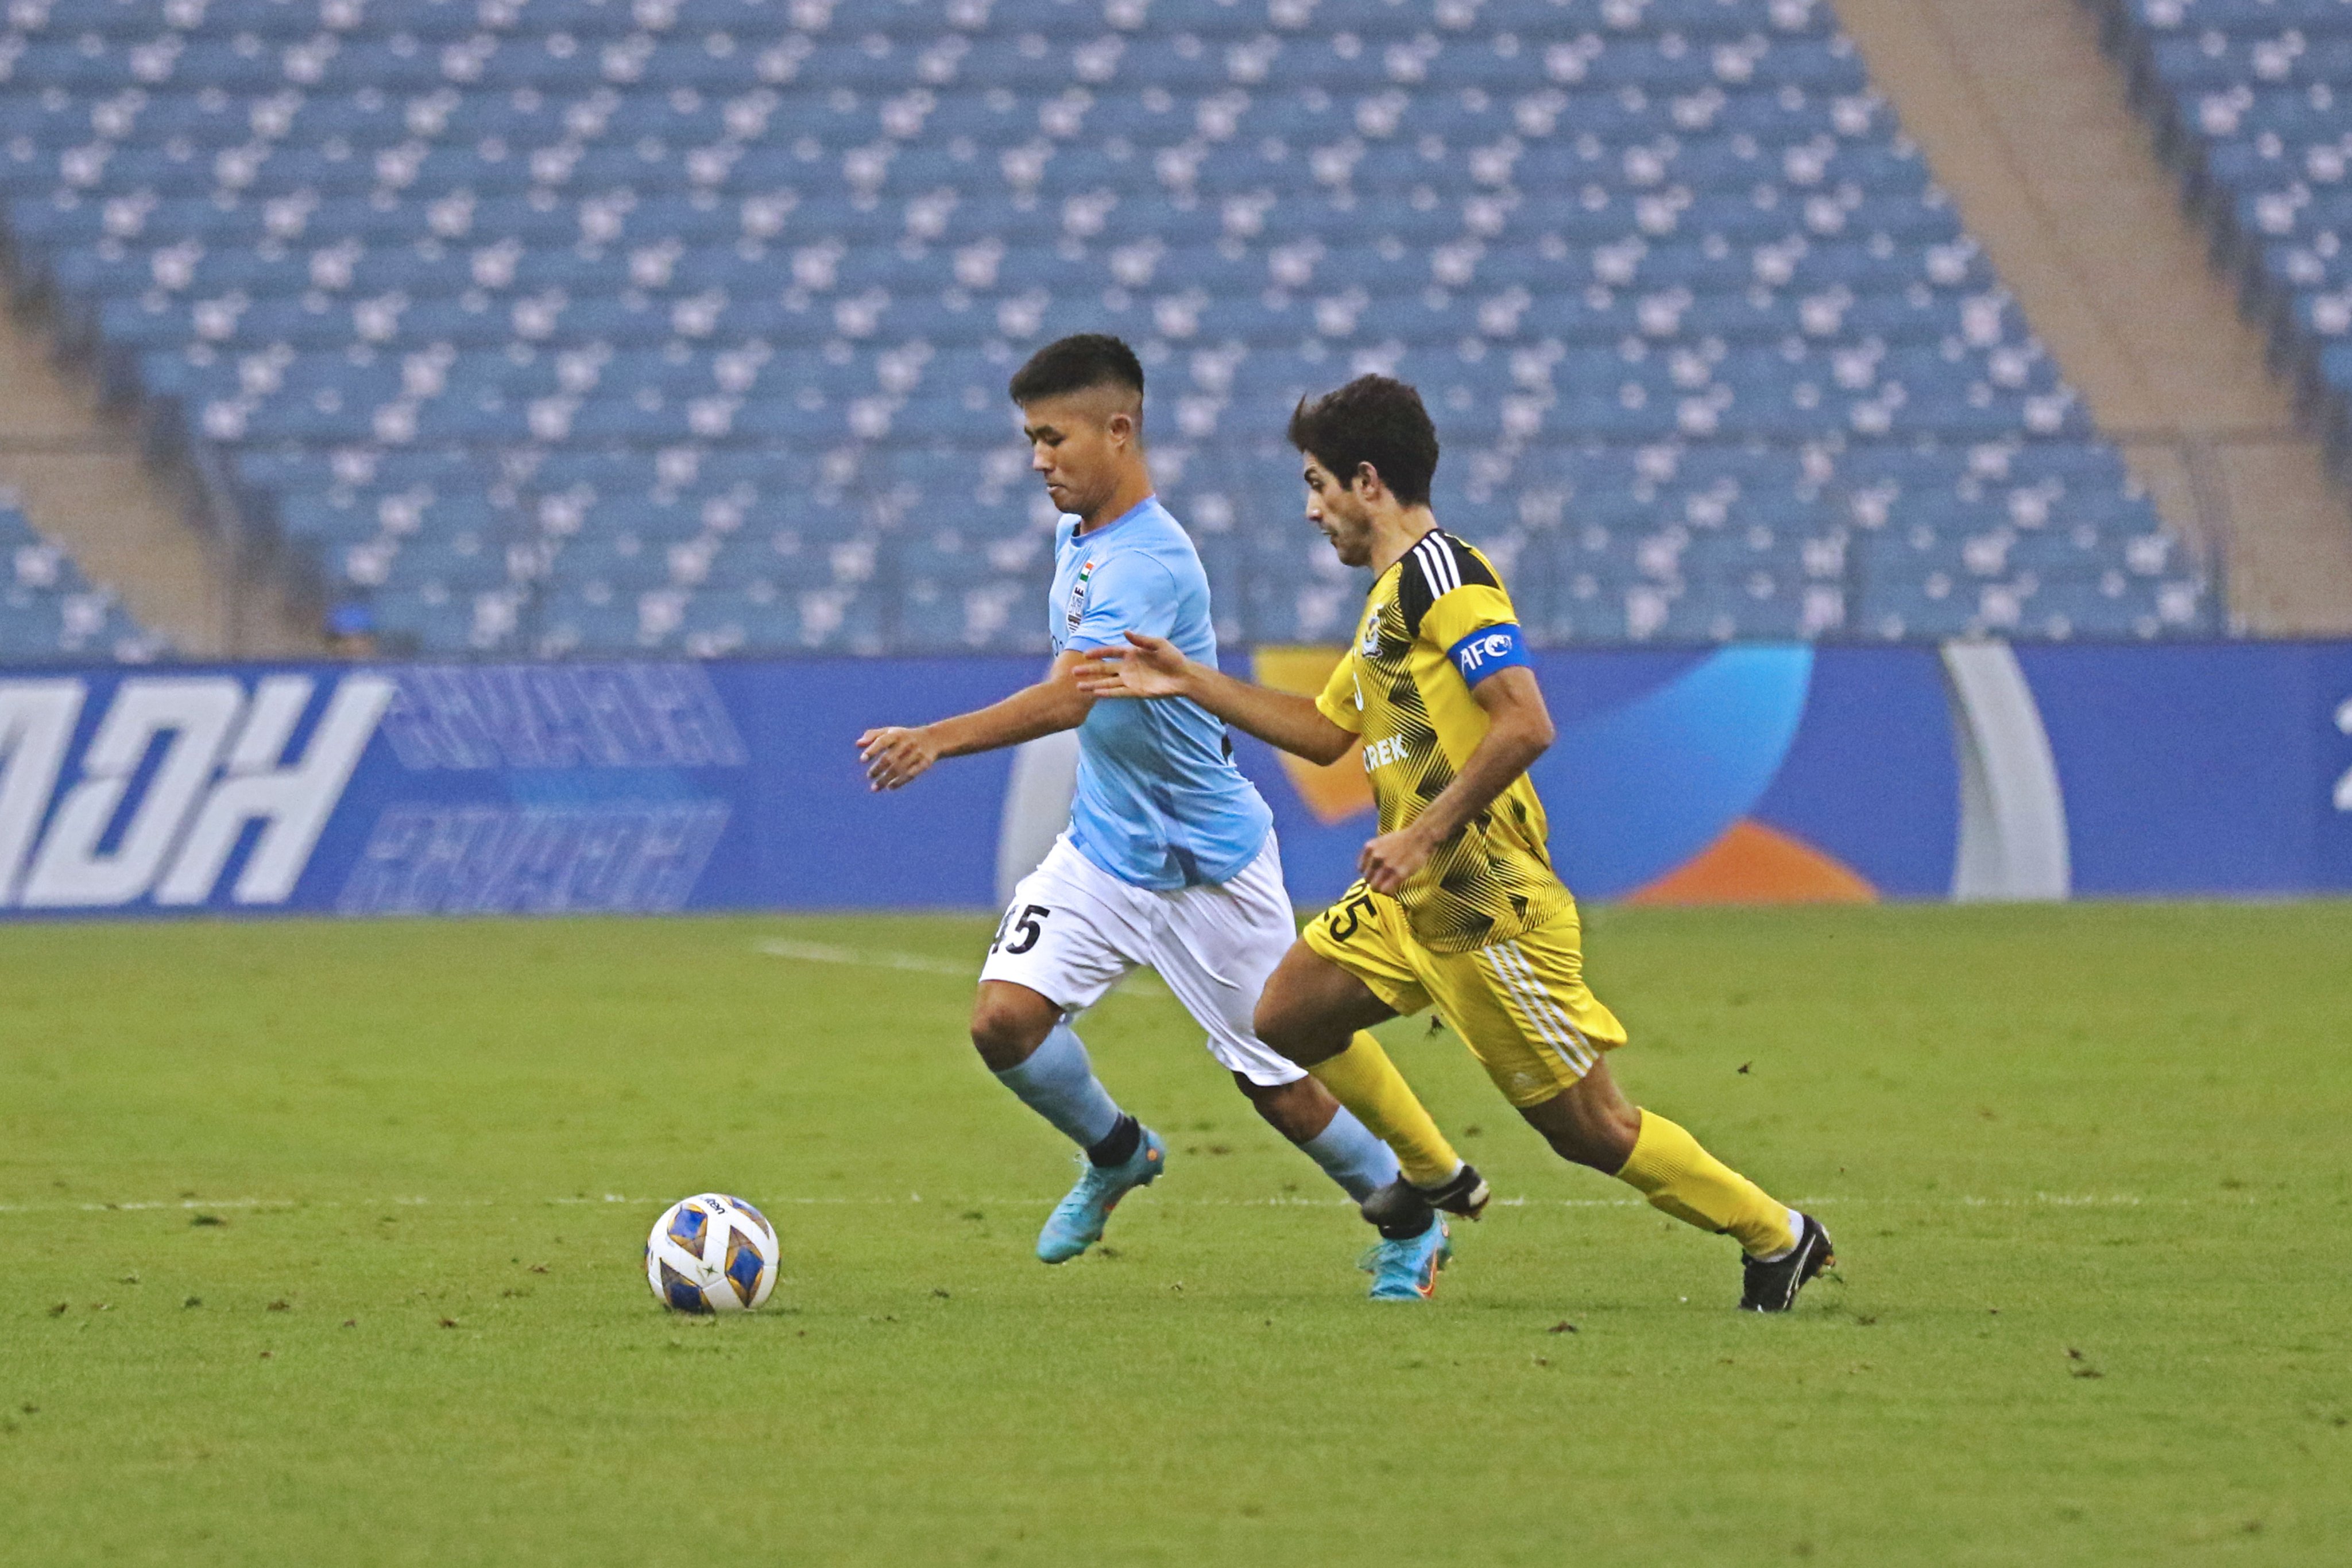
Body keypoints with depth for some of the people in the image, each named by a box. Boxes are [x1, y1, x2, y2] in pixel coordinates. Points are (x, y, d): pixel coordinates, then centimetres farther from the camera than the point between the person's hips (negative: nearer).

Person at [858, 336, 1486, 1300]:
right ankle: (1116, 1157, 15)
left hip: (1208, 865, -7)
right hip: (1103, 850, 7)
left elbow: (1070, 699, -39)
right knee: (1005, 1017, -12)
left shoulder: (1151, 563, -26)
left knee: (1280, 1083, 4)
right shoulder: (1077, 535, 3)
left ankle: (1412, 1223, 28)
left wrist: (938, 740, -49)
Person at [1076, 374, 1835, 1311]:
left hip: (1487, 901, -10)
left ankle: (1778, 1237, 8)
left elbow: (1526, 726, -24)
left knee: (1587, 1128, -5)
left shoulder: (1441, 575, -15)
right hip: (1415, 896, 10)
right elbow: (1327, 732, 29)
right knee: (1288, 1020, 11)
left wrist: (1426, 835, -23)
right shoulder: (1391, 593, 18)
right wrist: (1189, 683, 26)